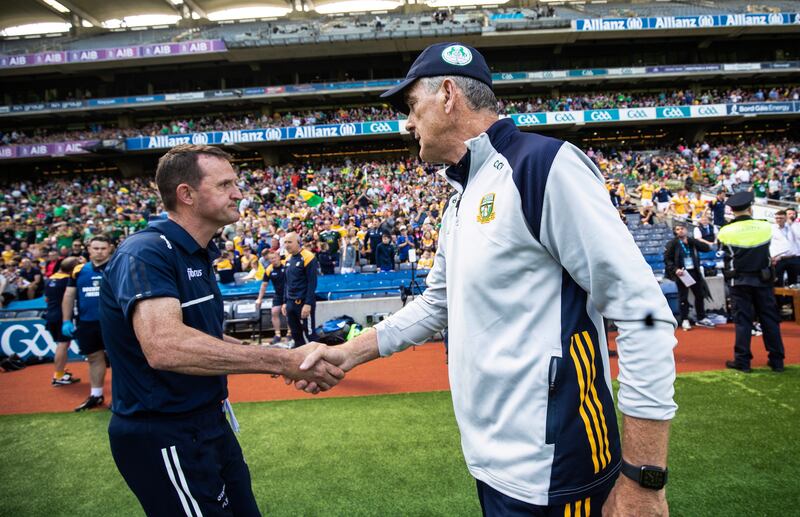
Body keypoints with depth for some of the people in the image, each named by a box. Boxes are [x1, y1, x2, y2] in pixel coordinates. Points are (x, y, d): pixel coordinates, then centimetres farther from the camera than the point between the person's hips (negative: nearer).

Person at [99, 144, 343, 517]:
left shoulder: (197, 253, 9)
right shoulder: (145, 253, -21)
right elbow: (164, 346, -38)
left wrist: (261, 354, 3)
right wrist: (281, 361, -37)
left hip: (208, 423, 9)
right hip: (163, 435, -9)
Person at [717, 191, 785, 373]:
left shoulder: (726, 231, -11)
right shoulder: (765, 227, -5)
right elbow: (766, 249, 13)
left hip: (740, 281, -2)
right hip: (763, 278, 2)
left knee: (743, 320, 3)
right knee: (770, 318, 11)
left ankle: (742, 361, 6)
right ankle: (776, 360, 18)